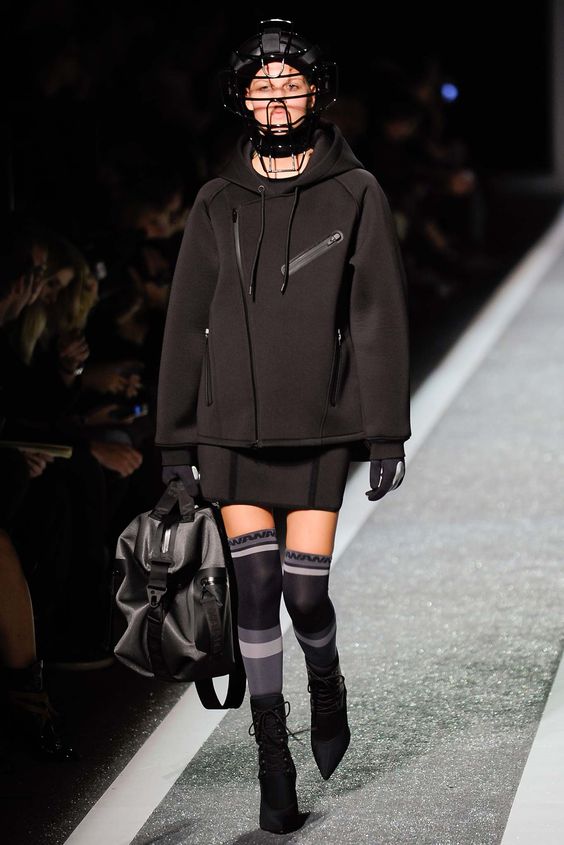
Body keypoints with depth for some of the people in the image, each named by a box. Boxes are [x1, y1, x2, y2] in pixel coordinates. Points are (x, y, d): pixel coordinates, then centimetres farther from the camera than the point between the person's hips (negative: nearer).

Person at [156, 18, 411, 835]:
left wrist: (386, 433, -6)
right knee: (257, 589, -3)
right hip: (230, 430, 2)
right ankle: (273, 762, 6)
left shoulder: (356, 197, 2)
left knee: (305, 592, -5)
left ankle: (327, 686, 29)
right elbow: (186, 327, 10)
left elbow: (380, 321, -1)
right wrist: (175, 443, 7)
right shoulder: (218, 205, 7)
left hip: (318, 429, -2)